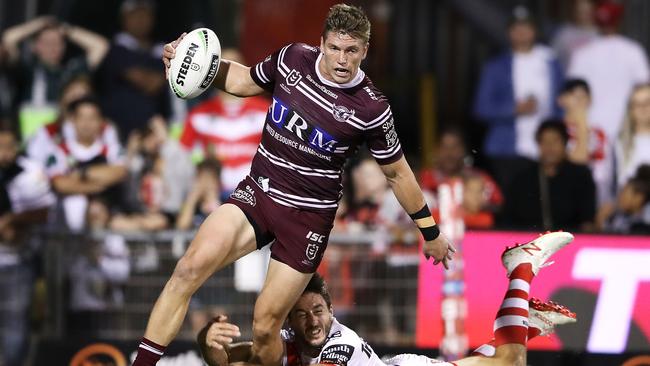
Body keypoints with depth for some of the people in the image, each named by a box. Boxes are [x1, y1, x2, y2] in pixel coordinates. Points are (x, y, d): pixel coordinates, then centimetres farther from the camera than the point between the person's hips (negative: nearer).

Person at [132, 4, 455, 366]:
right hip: (257, 191, 3)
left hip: (308, 217, -3)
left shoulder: (371, 109, -13)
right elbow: (245, 81, 15)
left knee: (265, 325, -6)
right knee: (191, 267, -21)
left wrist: (430, 231, 10)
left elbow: (398, 173, 2)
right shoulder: (293, 58, -5)